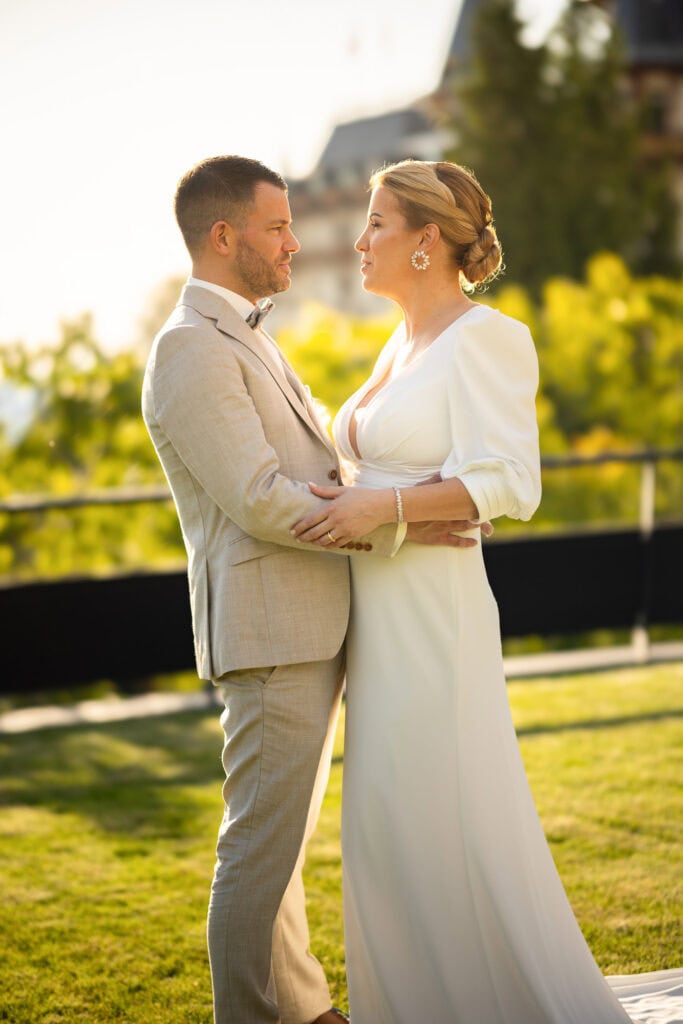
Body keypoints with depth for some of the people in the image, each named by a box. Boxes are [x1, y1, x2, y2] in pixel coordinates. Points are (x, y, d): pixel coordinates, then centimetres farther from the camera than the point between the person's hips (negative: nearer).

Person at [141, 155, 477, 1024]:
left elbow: (316, 466, 23)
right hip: (267, 635, -10)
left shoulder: (245, 341, 19)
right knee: (261, 844, -3)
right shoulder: (190, 349, -14)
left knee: (284, 833, 17)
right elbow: (260, 502, -20)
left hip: (310, 630, 10)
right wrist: (398, 526, -15)